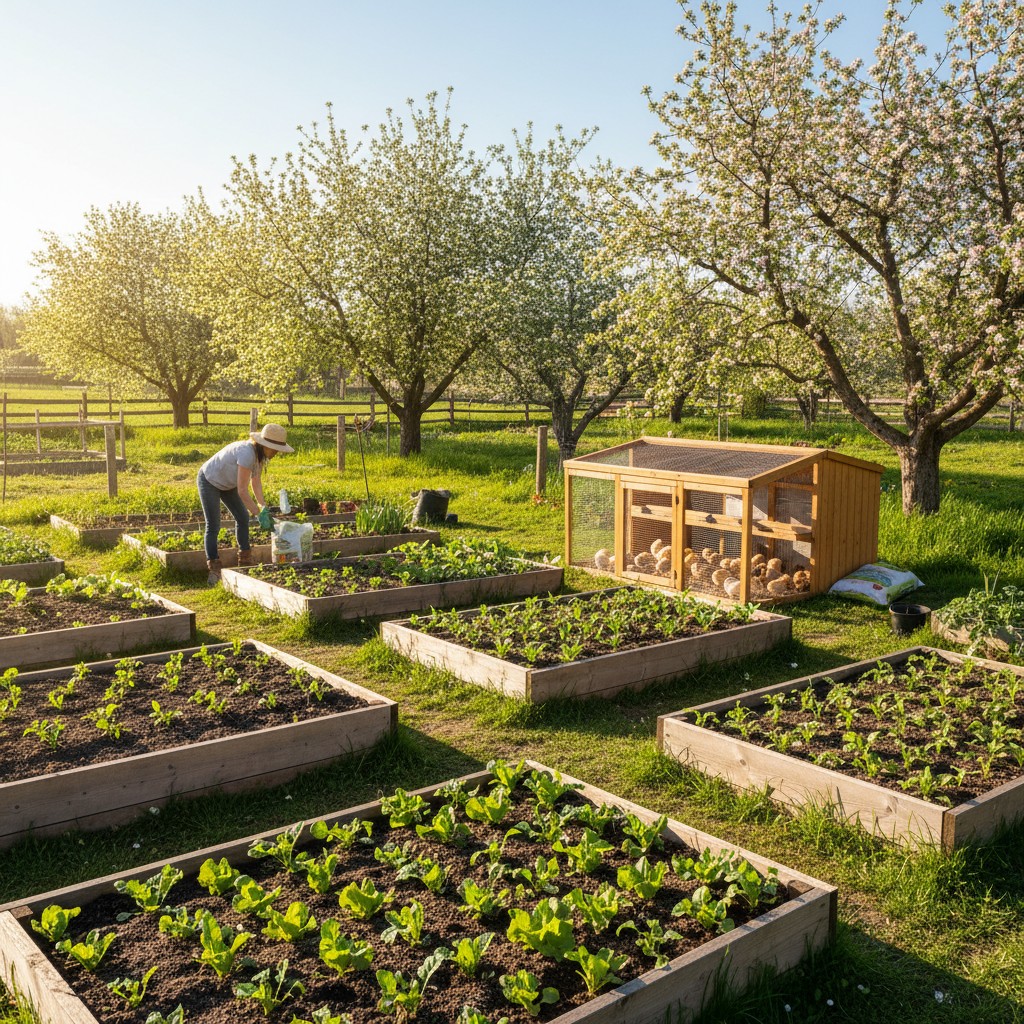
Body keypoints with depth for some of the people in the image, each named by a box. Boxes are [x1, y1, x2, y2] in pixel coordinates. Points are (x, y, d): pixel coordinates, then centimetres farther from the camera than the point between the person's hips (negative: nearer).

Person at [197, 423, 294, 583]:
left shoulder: (261, 454, -8)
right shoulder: (247, 454, -36)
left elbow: (256, 482, -6)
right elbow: (242, 490, -36)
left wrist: (264, 507, -18)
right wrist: (259, 514, -33)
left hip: (226, 483, 9)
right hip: (209, 481, -9)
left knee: (243, 517, 8)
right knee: (213, 526, -10)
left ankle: (245, 561, 18)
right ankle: (214, 571, -6)